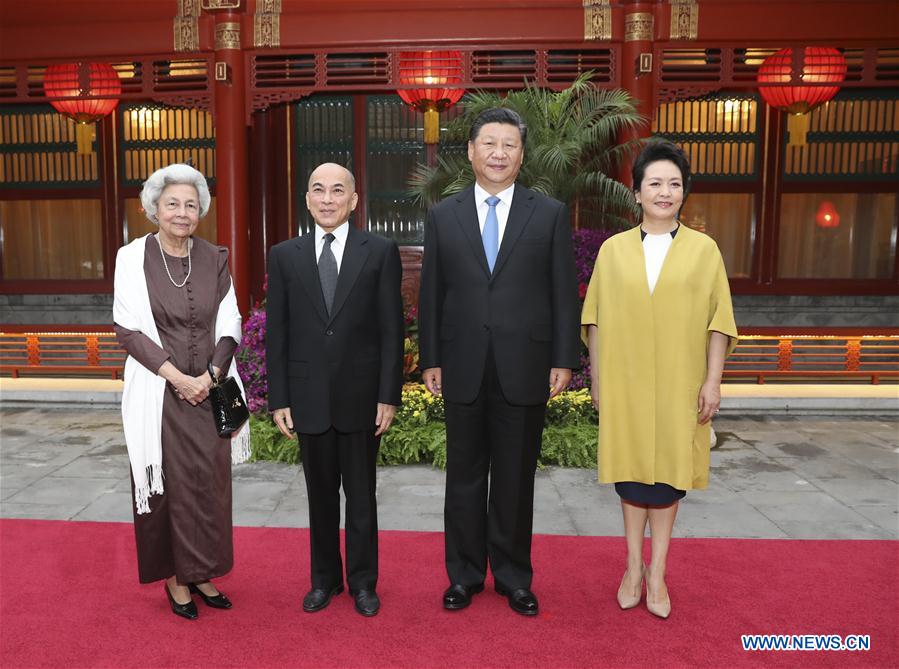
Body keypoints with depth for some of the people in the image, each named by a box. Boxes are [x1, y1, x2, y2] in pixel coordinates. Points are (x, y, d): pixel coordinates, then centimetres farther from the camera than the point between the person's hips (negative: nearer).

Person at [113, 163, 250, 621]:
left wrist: (210, 376, -10)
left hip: (209, 390, 3)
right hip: (160, 391, -3)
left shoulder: (214, 259, 4)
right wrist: (177, 377, -15)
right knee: (168, 483, 5)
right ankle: (175, 577, 20)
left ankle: (200, 572, 24)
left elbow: (229, 325, 4)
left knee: (209, 482, 8)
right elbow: (128, 328, -7)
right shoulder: (133, 258, -4)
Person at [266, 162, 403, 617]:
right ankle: (325, 579, 34)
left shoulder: (380, 252, -2)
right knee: (320, 495, 15)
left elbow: (391, 329, -3)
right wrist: (278, 400, 0)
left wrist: (389, 396, -7)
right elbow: (276, 333, 4)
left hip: (361, 397, -1)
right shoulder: (284, 256, 4)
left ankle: (363, 583, 30)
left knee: (361, 495, 11)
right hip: (309, 399, 2)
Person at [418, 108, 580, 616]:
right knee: (465, 475, 12)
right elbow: (431, 293, 6)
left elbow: (564, 293, 1)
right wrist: (430, 359, 2)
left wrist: (564, 360, -3)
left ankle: (514, 576, 28)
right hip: (464, 369, 1)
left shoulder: (550, 214, 3)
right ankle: (465, 574, 29)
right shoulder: (443, 215, 6)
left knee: (516, 478, 10)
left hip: (525, 369, -1)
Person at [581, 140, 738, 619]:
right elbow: (597, 318, 4)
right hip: (626, 381, 1)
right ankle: (634, 566, 23)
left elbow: (718, 320, 0)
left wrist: (713, 380, -5)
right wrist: (597, 377, 2)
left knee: (668, 470, 6)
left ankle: (657, 571, 21)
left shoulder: (703, 249, 1)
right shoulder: (613, 249, 2)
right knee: (631, 467, 8)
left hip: (679, 382, 0)